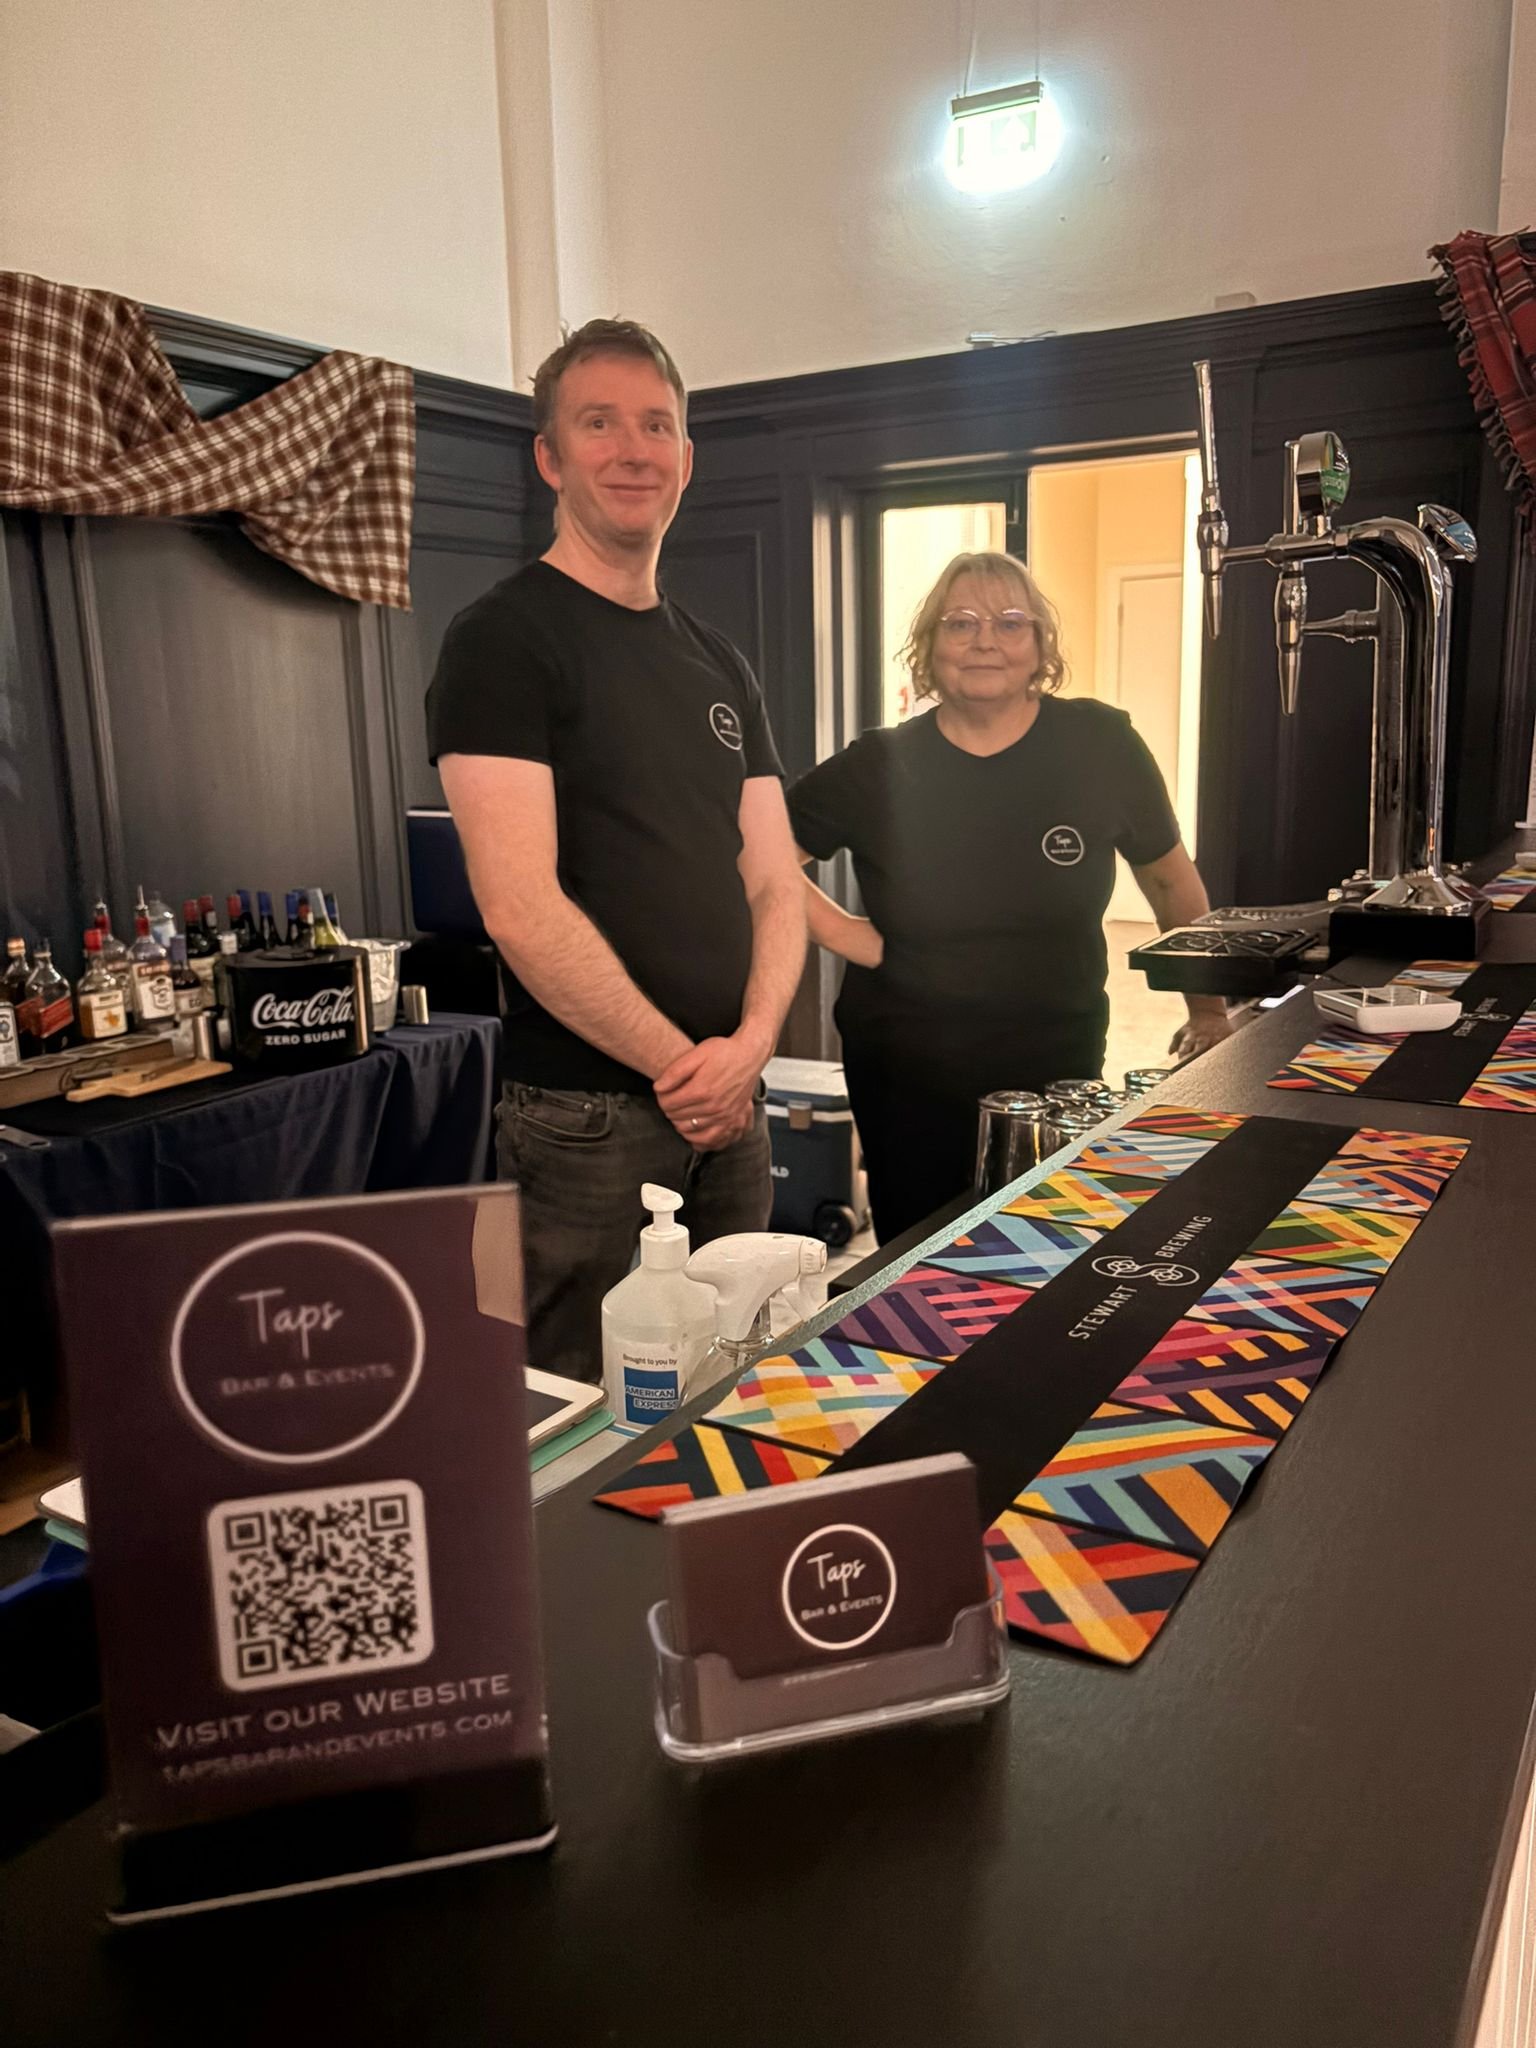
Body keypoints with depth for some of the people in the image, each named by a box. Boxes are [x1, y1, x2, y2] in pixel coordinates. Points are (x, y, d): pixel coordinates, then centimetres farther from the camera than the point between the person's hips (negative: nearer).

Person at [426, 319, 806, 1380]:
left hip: (730, 1103, 7)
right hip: (587, 1119, -6)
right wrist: (680, 1063, -12)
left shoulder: (720, 664, 14)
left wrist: (751, 1044, -7)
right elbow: (520, 906, -17)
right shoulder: (504, 639, -7)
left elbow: (776, 884, 10)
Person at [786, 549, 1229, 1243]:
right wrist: (839, 931, -8)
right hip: (908, 1076, 0)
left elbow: (1169, 879, 7)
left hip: (1061, 1069, 1)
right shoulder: (878, 767, -5)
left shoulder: (1100, 745, -5)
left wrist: (1209, 1013, 12)